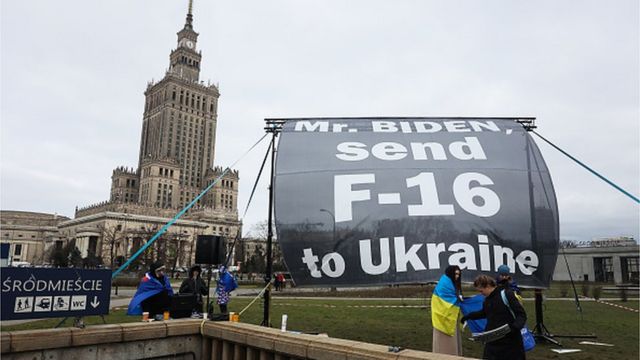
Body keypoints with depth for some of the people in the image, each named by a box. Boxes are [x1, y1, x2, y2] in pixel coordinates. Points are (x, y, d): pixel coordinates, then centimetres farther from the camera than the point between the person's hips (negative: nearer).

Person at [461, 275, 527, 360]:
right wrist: (468, 316, 27)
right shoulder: (487, 298, 9)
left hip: (510, 341, -6)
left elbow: (521, 314, -14)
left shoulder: (506, 294, -13)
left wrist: (515, 326, -30)